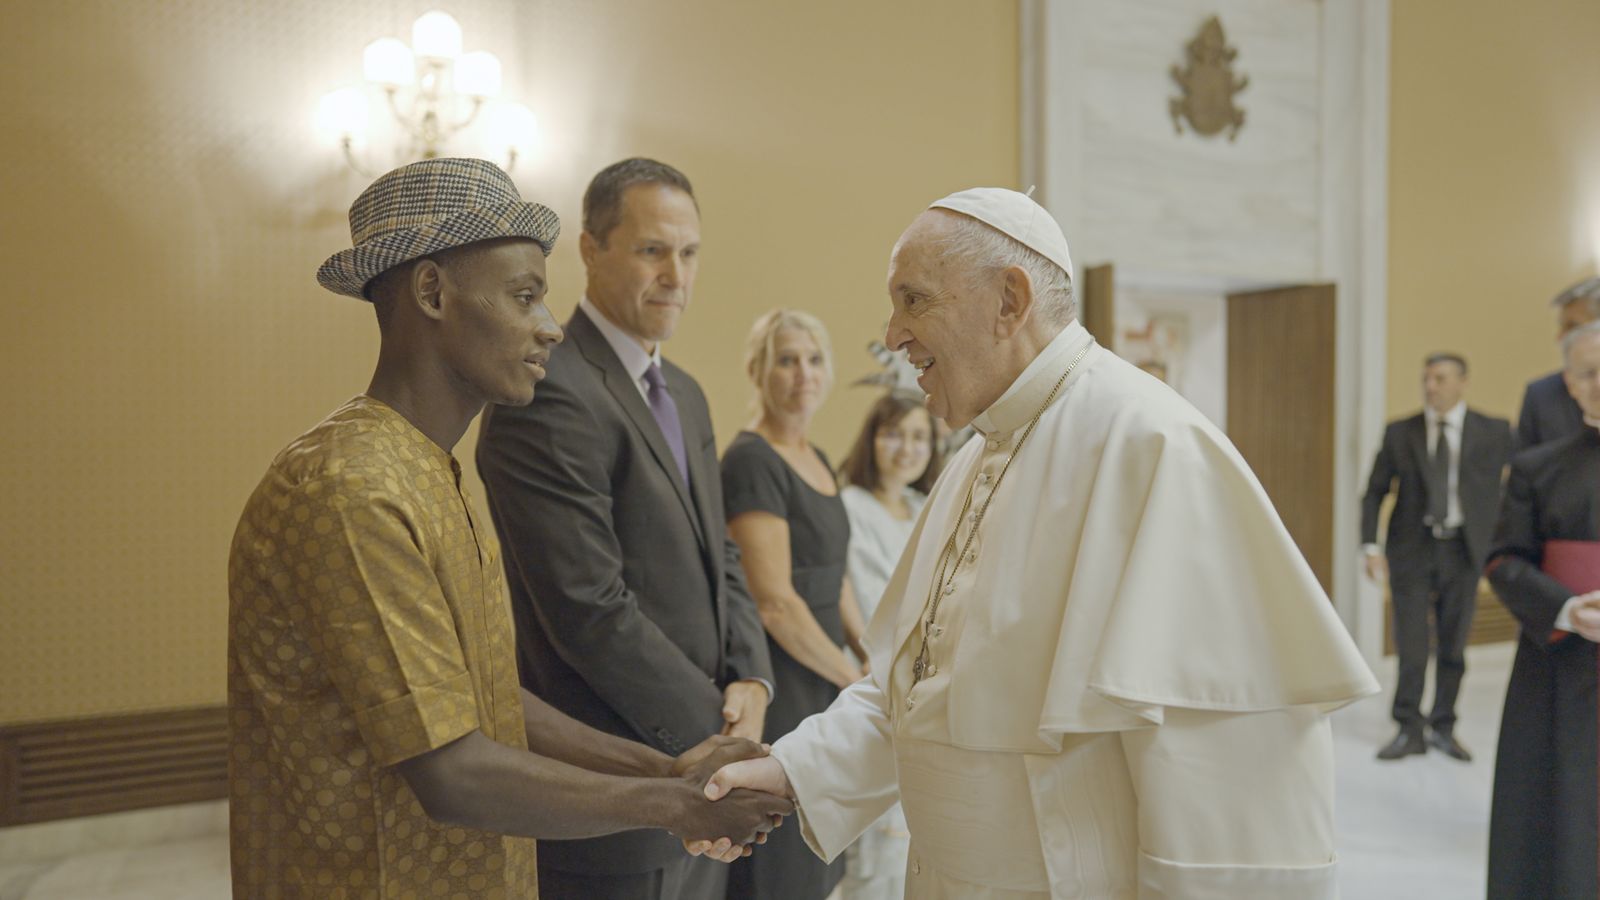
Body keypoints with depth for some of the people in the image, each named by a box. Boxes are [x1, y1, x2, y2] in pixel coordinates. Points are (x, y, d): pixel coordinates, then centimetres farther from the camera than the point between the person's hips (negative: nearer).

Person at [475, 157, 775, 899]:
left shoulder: (685, 394, 12)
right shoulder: (547, 396, -18)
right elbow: (590, 612, -22)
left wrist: (751, 683, -3)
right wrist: (713, 728, -13)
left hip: (698, 774, 8)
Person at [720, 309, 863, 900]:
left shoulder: (817, 460, 11)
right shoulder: (751, 461, -16)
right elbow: (775, 603, -20)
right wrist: (855, 680, -10)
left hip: (822, 679, 9)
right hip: (780, 683, -9)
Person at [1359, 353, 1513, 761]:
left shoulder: (1494, 433, 2)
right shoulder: (1399, 433, 4)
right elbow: (1374, 493, 6)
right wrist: (1371, 546, -4)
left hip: (1463, 551, 0)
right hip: (1411, 550, 0)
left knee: (1453, 647, 8)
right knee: (1411, 646, -3)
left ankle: (1443, 727, 23)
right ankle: (1410, 730, 9)